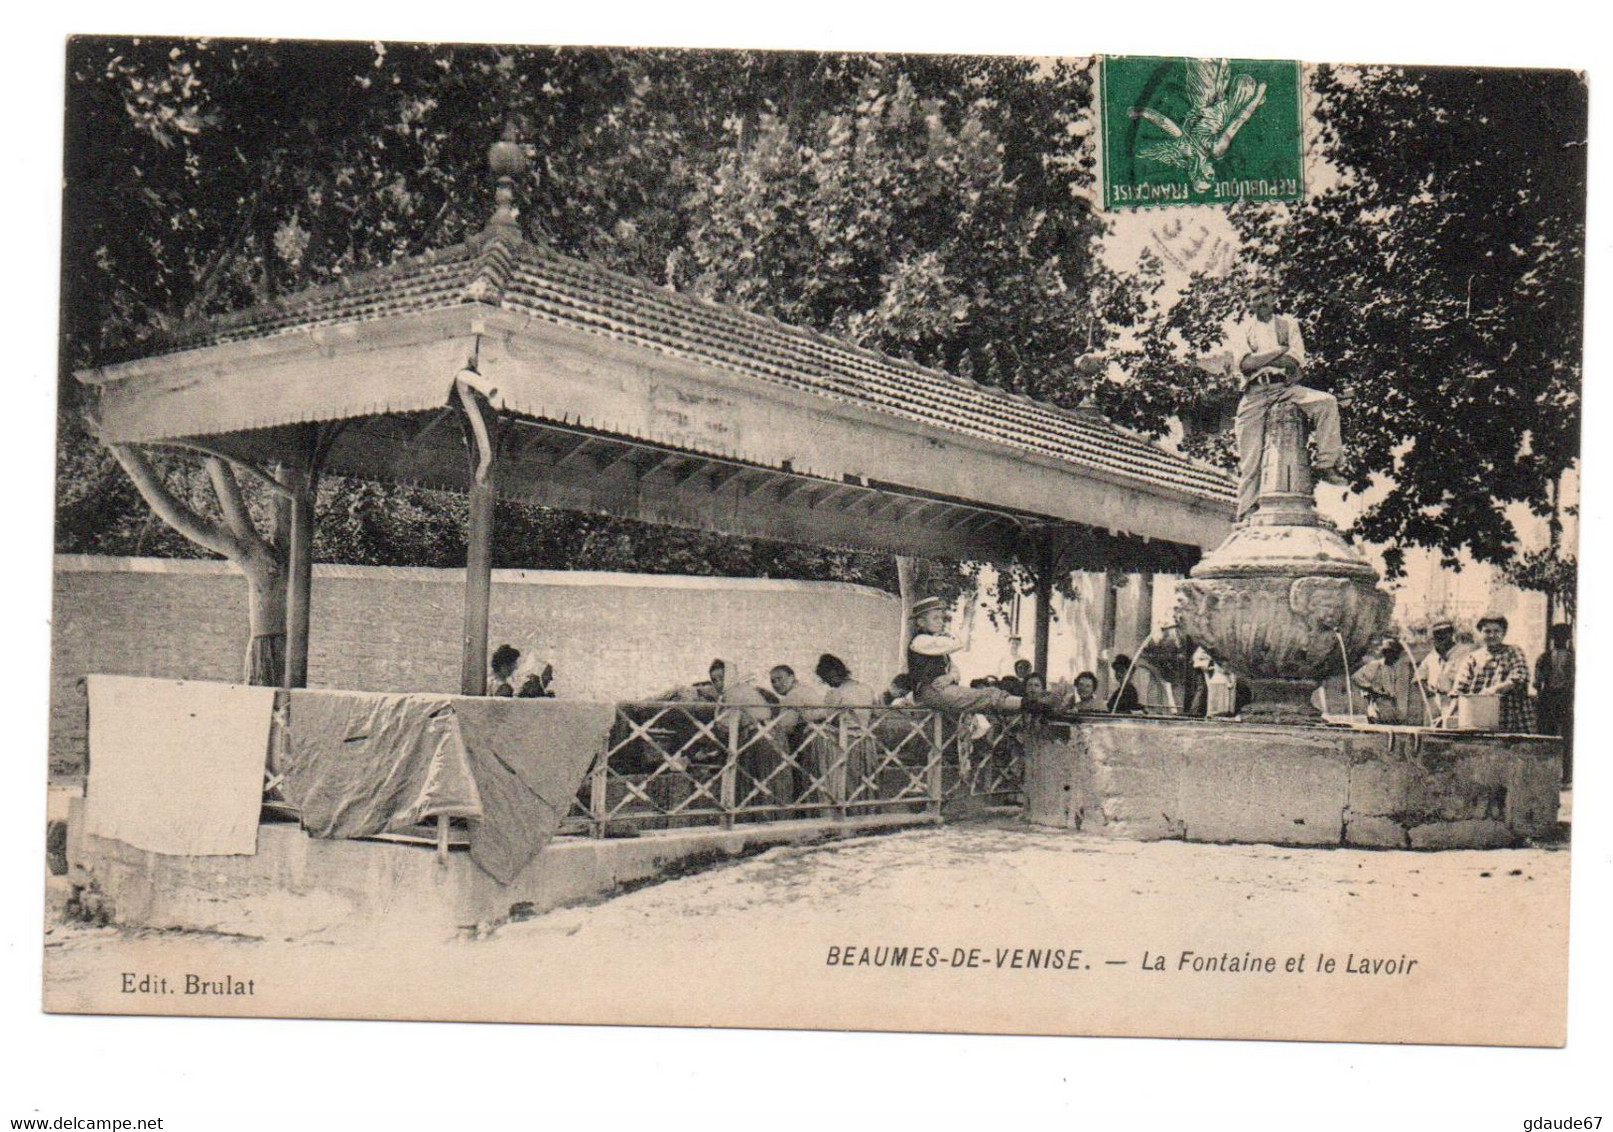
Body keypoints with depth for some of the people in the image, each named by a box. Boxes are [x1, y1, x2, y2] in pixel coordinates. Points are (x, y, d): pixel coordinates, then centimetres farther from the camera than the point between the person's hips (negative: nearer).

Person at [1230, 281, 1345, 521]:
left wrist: (1259, 360, -2)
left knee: (1326, 401, -27)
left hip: (1285, 387, 1)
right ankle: (1247, 515, -9)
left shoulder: (1288, 324, 19)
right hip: (1255, 392, -1)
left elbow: (1296, 363, 4)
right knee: (1250, 460, -9)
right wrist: (1280, 351, 0)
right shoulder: (1242, 330, 15)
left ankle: (1326, 464, -25)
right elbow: (1245, 363, -4)